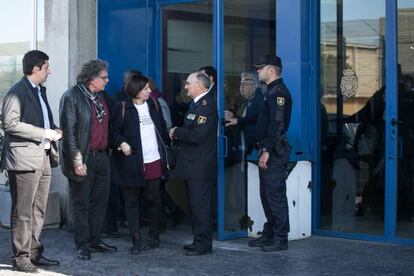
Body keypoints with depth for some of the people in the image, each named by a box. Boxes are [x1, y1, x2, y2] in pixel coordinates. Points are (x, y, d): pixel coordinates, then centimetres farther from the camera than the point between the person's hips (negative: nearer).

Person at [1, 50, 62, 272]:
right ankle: (20, 258, 4)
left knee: (38, 211, 13)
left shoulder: (40, 91, 19)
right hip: (24, 158, -9)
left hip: (43, 159, 9)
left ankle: (34, 253, 21)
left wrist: (53, 131, 7)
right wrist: (43, 133, -17)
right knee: (23, 213, -2)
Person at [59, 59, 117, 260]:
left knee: (100, 201, 13)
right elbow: (68, 131, -14)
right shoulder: (72, 97, -11)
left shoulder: (103, 97, 11)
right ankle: (82, 245, 10)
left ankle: (95, 241, 24)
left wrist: (110, 148, 10)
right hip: (83, 159, -7)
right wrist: (77, 160, -18)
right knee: (81, 204, 2)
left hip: (102, 157, 7)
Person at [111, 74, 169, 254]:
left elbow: (162, 128, 14)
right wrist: (121, 143, -19)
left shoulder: (154, 104, 10)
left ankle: (154, 236, 20)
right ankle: (136, 241, 7)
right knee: (132, 201, 1)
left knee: (153, 199, 6)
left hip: (154, 161, 3)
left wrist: (166, 151, 9)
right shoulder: (123, 108, -2)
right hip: (132, 162, -3)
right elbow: (115, 132, 0)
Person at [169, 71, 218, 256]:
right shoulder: (196, 104, 16)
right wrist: (178, 134, 3)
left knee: (200, 205, -6)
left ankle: (203, 244, 0)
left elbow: (197, 135, -24)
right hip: (194, 164, 10)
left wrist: (177, 132, -11)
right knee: (196, 204, 15)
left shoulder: (206, 105, -16)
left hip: (200, 166, -10)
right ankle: (199, 241, 22)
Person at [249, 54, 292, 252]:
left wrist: (267, 150, -25)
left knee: (275, 195, -7)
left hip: (274, 152, -11)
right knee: (266, 195, 14)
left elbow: (277, 124, -22)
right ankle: (269, 234, 22)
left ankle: (280, 239, -2)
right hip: (268, 151, 11)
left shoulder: (278, 92, -14)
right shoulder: (272, 92, 18)